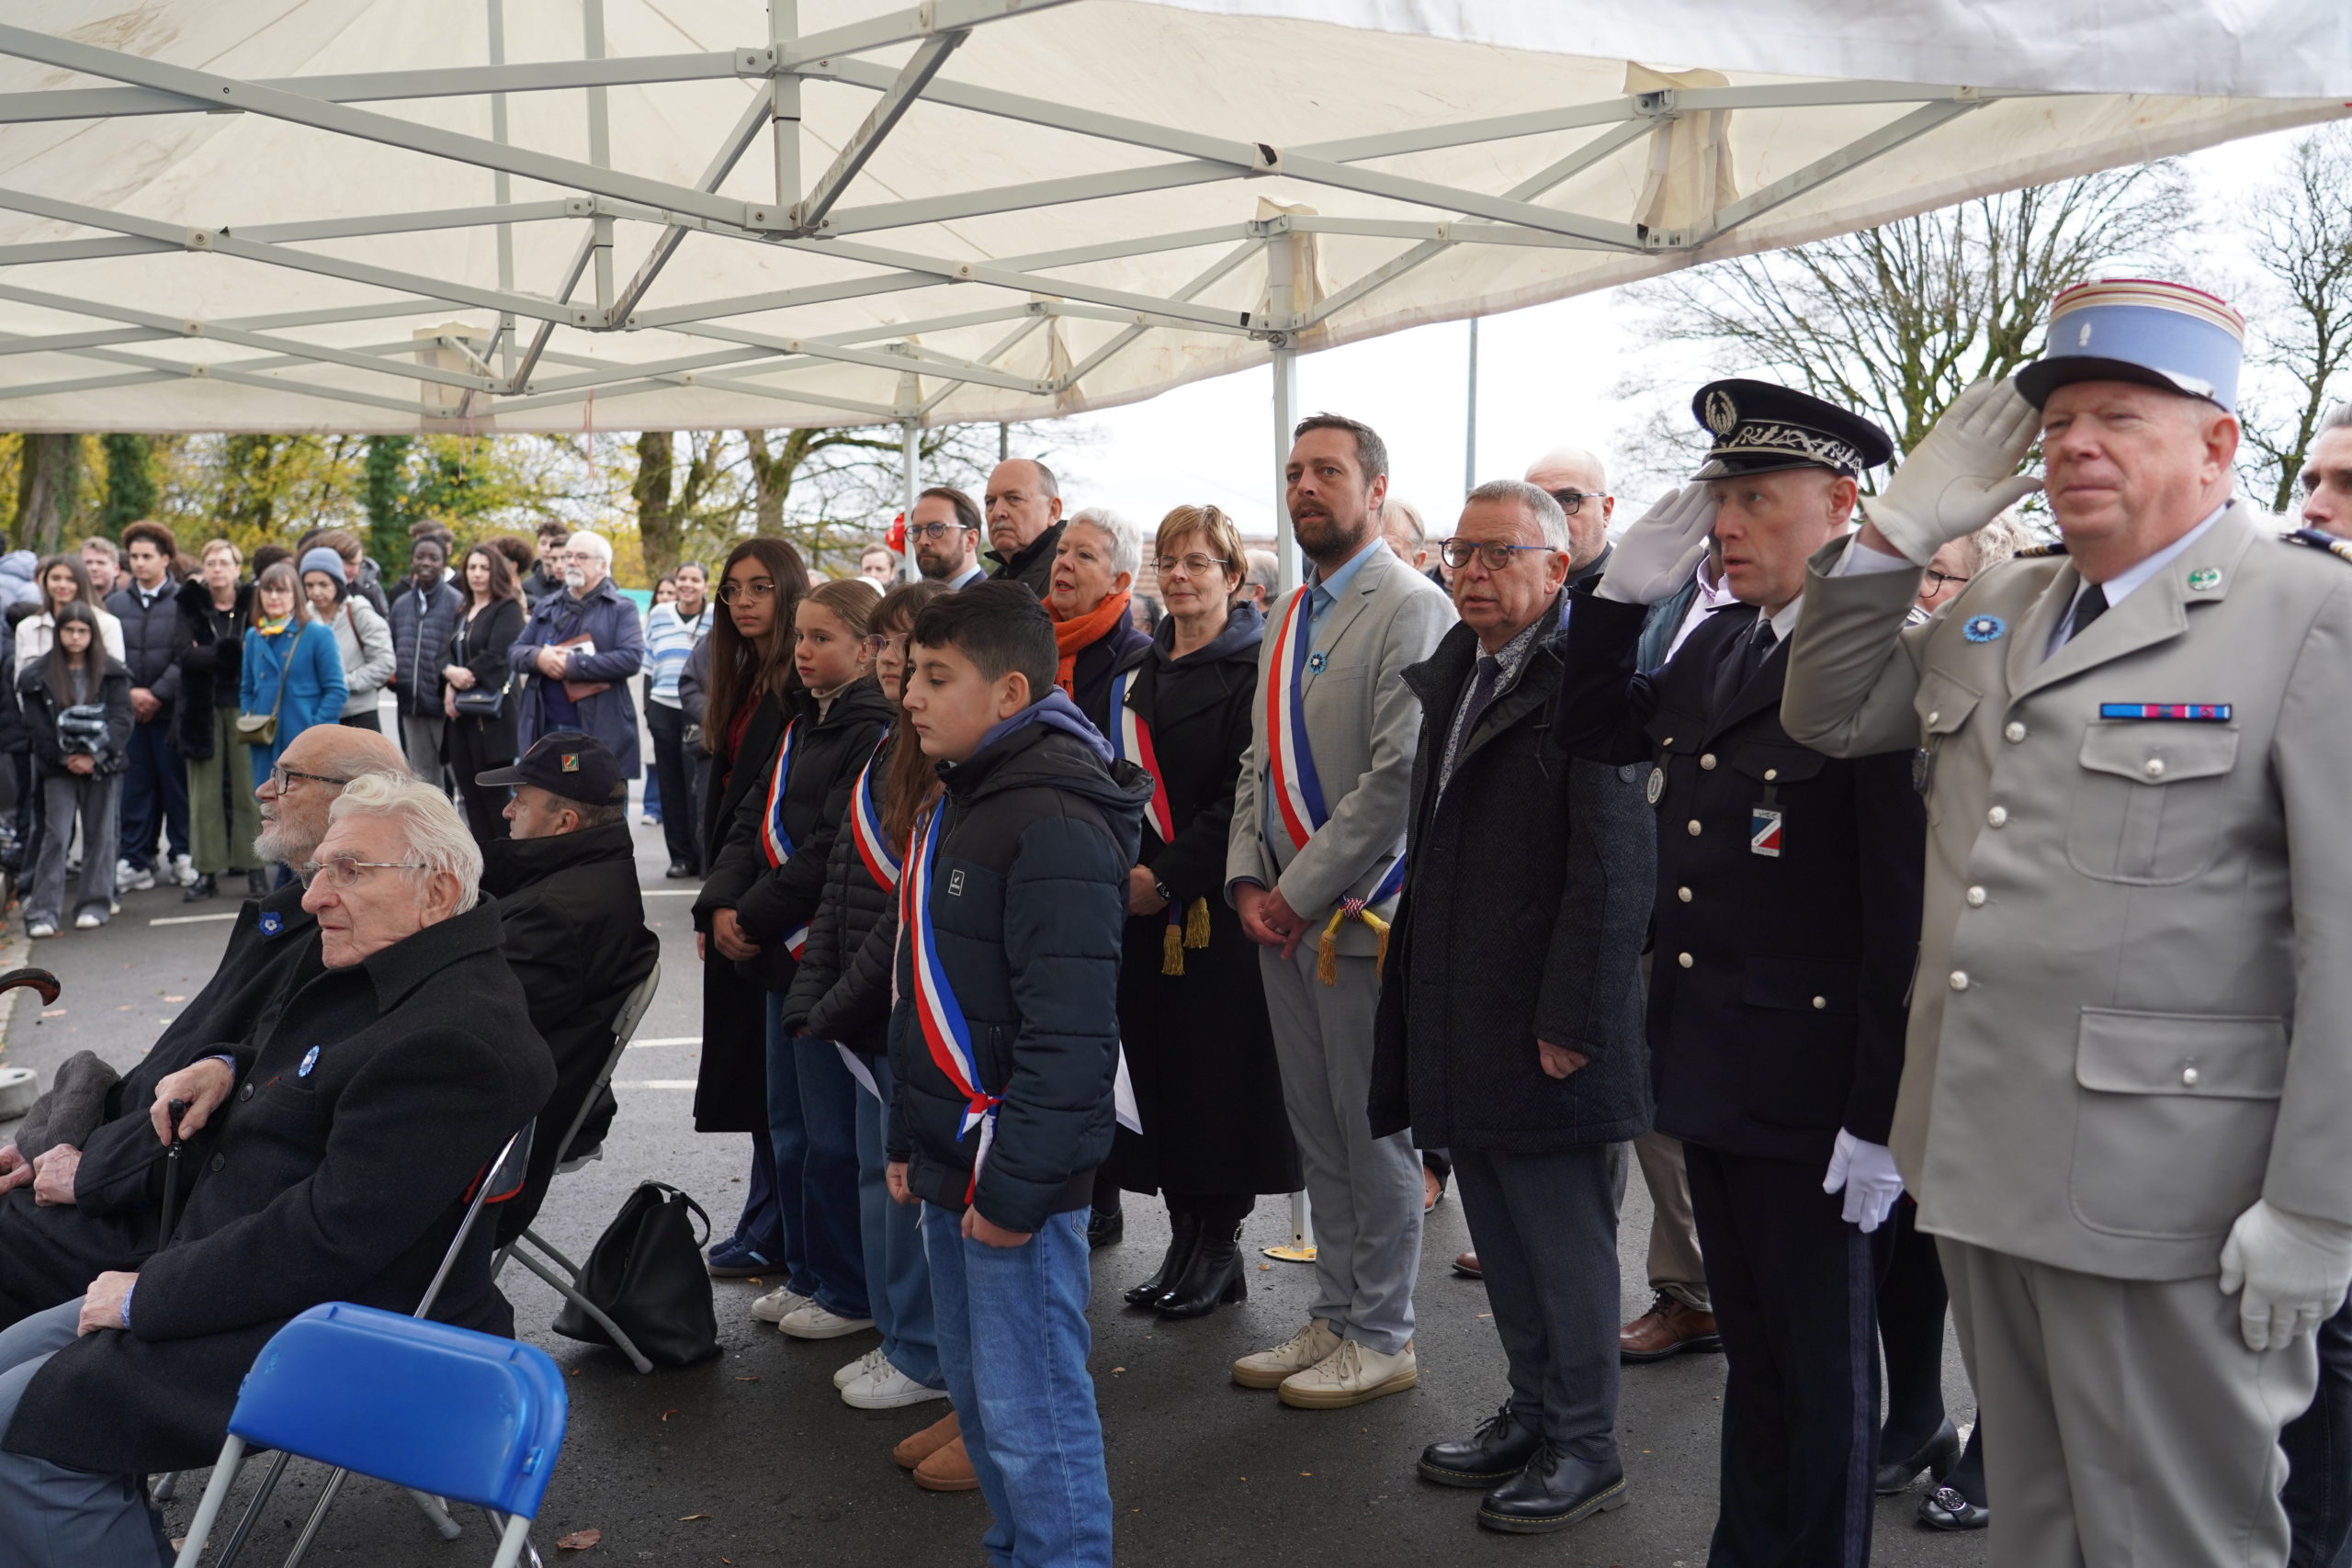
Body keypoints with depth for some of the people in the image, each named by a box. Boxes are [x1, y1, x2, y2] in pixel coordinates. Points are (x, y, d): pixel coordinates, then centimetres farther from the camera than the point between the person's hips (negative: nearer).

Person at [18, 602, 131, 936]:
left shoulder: (112, 672, 1)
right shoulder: (37, 675, 1)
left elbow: (122, 719, -5)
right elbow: (36, 725, -1)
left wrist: (93, 756, -15)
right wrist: (64, 758, -11)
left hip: (100, 766, 1)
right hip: (58, 768, -1)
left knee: (99, 834, 7)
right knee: (56, 837, -4)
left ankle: (95, 905, 17)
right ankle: (43, 912, -1)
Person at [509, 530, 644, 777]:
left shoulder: (622, 609, -1)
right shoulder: (545, 607, 15)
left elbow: (631, 658, -15)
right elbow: (514, 652, 12)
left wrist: (572, 664, -17)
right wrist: (537, 657, -12)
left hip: (600, 734, -5)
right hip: (545, 731, 5)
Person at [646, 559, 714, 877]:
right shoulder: (658, 615, 11)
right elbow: (648, 666, 17)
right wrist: (647, 708, 13)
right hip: (664, 711, 3)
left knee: (697, 786, -4)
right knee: (672, 785, 5)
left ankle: (703, 856, 4)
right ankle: (680, 856, 11)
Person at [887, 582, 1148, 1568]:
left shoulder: (1054, 823, -20)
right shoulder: (959, 803, 13)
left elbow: (1069, 1031, -24)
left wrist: (1015, 1188, -22)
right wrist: (912, 1142, 19)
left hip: (1016, 1179, -10)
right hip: (951, 1166, 10)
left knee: (1031, 1414, 0)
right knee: (977, 1396, 20)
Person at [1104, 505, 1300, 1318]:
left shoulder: (1252, 668, -6)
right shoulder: (1137, 672, 15)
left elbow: (1244, 793, -13)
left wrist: (1168, 874, -17)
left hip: (1215, 903, -6)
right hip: (1141, 896, 7)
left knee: (1215, 1061, -2)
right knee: (1158, 1060, 7)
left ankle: (1221, 1243, 10)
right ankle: (1185, 1236, 18)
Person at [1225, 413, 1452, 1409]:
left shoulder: (1411, 607, -11)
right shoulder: (1288, 616, 16)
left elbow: (1401, 773, -20)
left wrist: (1303, 890, -16)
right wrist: (1248, 879, 3)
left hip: (1362, 916, -8)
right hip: (1281, 918, 8)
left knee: (1375, 1133, 3)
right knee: (1317, 1131, 15)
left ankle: (1381, 1338, 17)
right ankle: (1335, 1318, 28)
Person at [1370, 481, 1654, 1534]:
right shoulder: (1451, 673, 13)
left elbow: (1615, 866, -19)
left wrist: (1573, 1021, -19)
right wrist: (1408, 960, 14)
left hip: (1544, 1022, -8)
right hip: (1462, 1023, 8)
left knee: (1564, 1240, 5)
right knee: (1501, 1236, 18)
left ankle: (1585, 1448, 20)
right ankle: (1531, 1416, 34)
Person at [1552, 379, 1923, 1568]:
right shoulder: (1715, 647, 7)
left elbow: (1907, 906, -19)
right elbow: (1590, 730, 18)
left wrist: (1880, 1115, -19)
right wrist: (1624, 586, 4)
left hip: (1813, 1104, -8)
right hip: (1711, 1074, 8)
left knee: (1823, 1370, 11)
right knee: (1749, 1348, 22)